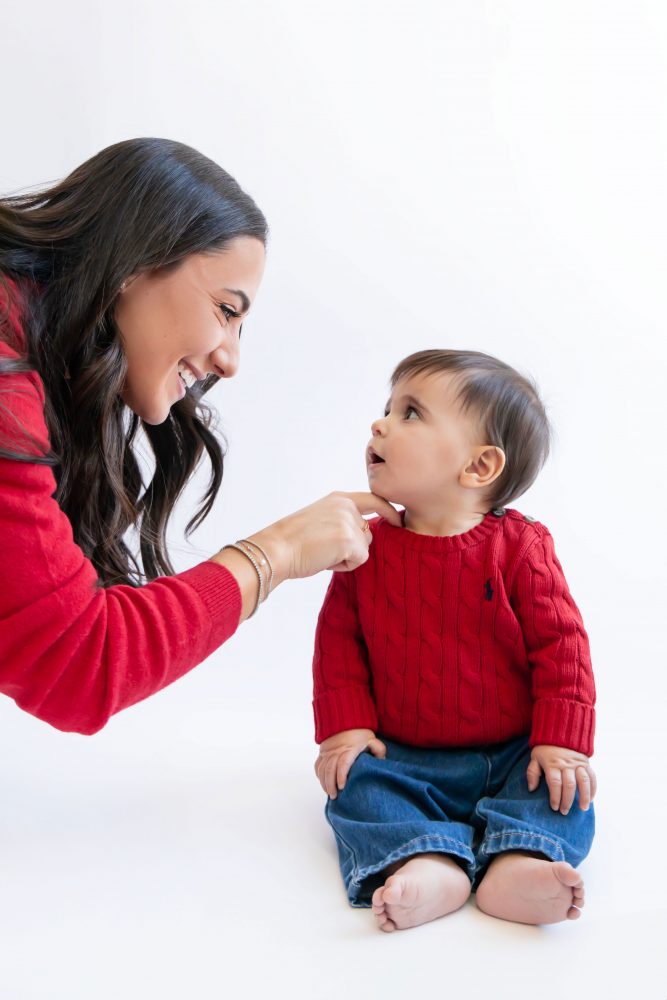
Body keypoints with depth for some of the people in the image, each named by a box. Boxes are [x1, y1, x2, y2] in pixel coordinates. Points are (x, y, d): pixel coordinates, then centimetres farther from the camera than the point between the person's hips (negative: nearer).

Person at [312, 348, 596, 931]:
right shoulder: (366, 548, -2)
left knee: (565, 785, -23)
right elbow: (338, 642, 3)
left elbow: (561, 647, -9)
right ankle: (425, 862, -42)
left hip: (511, 755, -1)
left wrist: (560, 743, -15)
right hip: (405, 761, 2)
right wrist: (345, 728, -7)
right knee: (355, 784, -22)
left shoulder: (519, 547, -10)